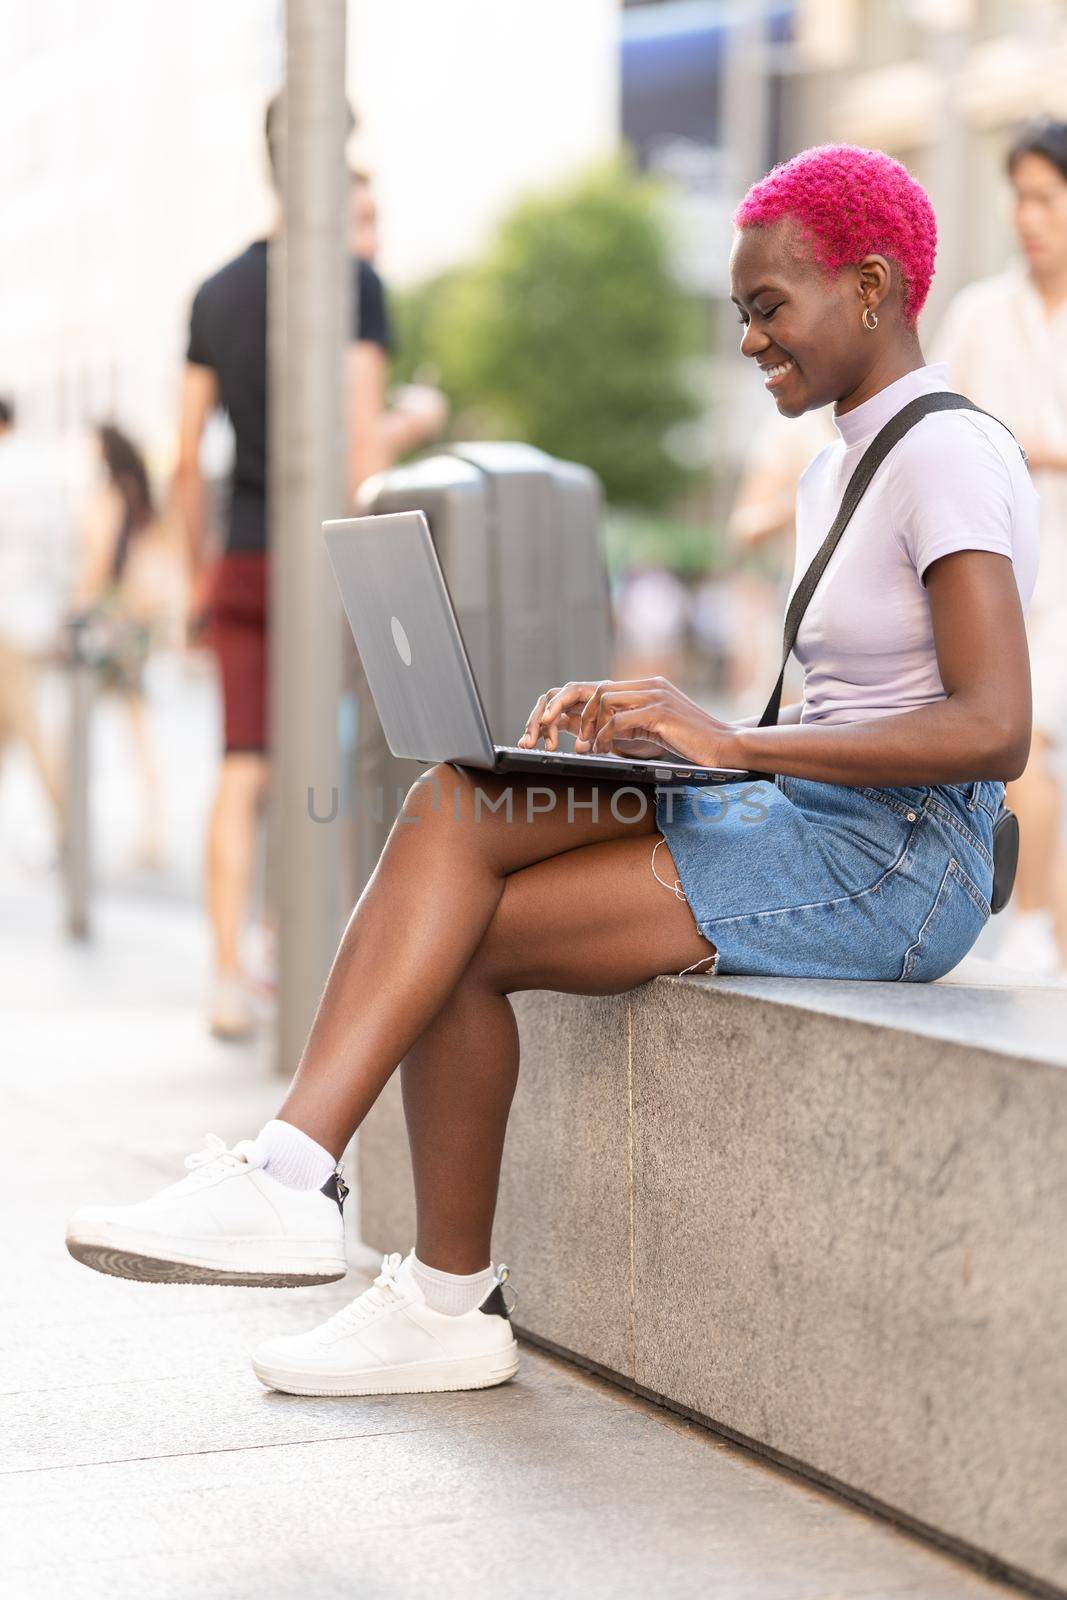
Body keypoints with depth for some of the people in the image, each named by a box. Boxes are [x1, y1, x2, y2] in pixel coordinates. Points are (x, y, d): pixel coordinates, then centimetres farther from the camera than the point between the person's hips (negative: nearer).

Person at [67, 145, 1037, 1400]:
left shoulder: (949, 459, -11)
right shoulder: (837, 467, 19)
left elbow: (993, 729, -22)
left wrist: (733, 743, -23)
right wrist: (640, 718, 2)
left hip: (892, 868, -9)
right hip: (796, 829, 9)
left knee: (459, 932, -19)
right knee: (457, 801, -13)